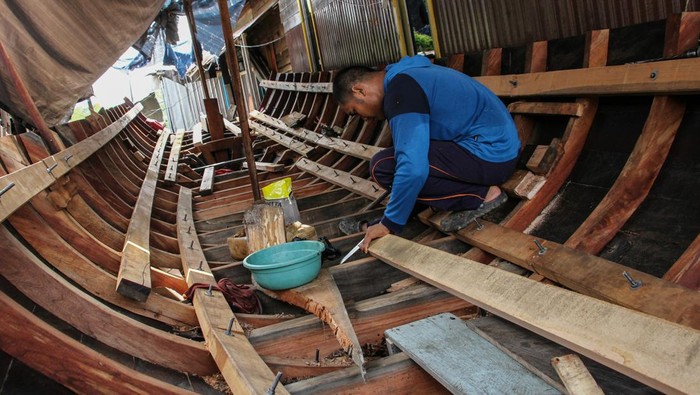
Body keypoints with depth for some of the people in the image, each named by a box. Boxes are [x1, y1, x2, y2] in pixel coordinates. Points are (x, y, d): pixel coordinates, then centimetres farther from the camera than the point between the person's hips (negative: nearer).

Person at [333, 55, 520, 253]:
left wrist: (389, 223, -14)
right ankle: (480, 187, 10)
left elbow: (412, 168, -28)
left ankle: (481, 195, -6)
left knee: (383, 166, -14)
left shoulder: (400, 92, -18)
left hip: (490, 153, -10)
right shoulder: (408, 74, 14)